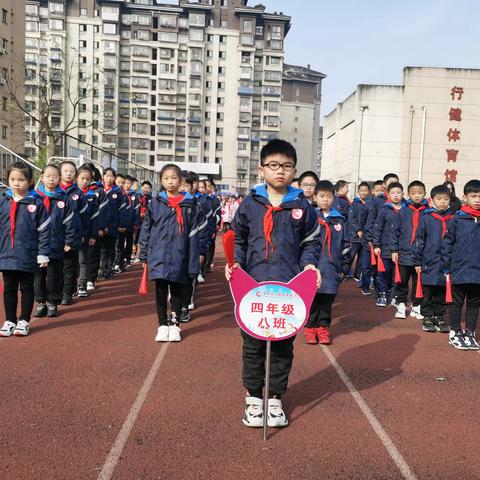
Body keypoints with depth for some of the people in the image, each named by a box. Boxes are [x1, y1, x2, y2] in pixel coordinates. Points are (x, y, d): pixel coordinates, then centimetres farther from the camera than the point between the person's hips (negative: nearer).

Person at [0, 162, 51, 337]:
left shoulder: (36, 203, -6)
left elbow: (44, 230, -5)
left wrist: (43, 254, -7)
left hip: (28, 256, -3)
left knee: (27, 288, 9)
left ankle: (24, 321, 21)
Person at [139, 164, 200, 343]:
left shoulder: (189, 204, -1)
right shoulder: (155, 202, 2)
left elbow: (193, 235, -2)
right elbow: (146, 229, 7)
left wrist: (193, 264, -5)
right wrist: (144, 255, 3)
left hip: (179, 258, -1)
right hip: (159, 256, 1)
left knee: (177, 292, 11)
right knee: (161, 293, 9)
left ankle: (174, 324, 25)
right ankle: (162, 325, 23)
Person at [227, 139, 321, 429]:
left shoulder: (302, 206, 5)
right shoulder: (250, 204, 4)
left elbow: (311, 241, 12)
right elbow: (238, 240, 11)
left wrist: (309, 263, -6)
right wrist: (235, 263, -5)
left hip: (289, 287, 0)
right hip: (253, 285, 0)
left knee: (283, 344, 9)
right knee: (253, 344, 8)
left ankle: (275, 398, 25)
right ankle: (254, 396, 24)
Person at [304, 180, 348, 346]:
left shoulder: (338, 220, 8)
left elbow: (345, 245, 12)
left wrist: (343, 268, 9)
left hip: (331, 269, 2)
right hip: (312, 266, -2)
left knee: (327, 300, 8)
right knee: (311, 300, 5)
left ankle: (323, 327, 20)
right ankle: (310, 327, 17)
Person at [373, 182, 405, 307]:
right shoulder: (384, 211, -1)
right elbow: (377, 229, 0)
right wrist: (376, 245, -5)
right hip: (386, 249, -1)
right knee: (384, 273, 5)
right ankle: (382, 295, 15)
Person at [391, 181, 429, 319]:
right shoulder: (403, 212, 0)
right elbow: (395, 231, 3)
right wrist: (394, 250, 0)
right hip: (404, 254, 0)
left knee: (418, 283, 10)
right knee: (402, 282, 8)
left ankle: (416, 306, 23)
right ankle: (401, 305, 21)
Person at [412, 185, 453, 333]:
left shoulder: (452, 219, 4)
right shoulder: (426, 218, -2)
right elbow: (419, 241, 0)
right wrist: (417, 262, -1)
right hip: (430, 263, -2)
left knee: (442, 294, 11)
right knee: (428, 293, 7)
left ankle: (439, 317, 22)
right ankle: (427, 317, 18)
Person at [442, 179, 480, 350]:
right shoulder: (458, 219, -5)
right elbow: (447, 243, -3)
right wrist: (447, 268, -5)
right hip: (460, 270, -2)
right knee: (457, 303, 10)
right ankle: (455, 333, 23)